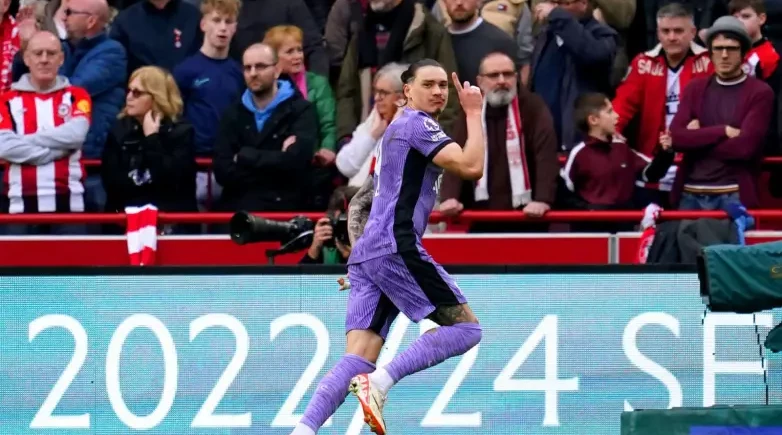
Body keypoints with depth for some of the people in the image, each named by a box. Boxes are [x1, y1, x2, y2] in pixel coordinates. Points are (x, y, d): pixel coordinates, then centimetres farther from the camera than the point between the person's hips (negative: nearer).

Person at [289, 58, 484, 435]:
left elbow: (359, 205, 31)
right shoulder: (417, 124, -3)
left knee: (358, 359, -3)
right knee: (466, 327, -6)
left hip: (366, 255, 9)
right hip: (395, 248, -9)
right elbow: (471, 167, -16)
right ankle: (381, 382, -18)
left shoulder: (398, 129, 27)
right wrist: (474, 113, -6)